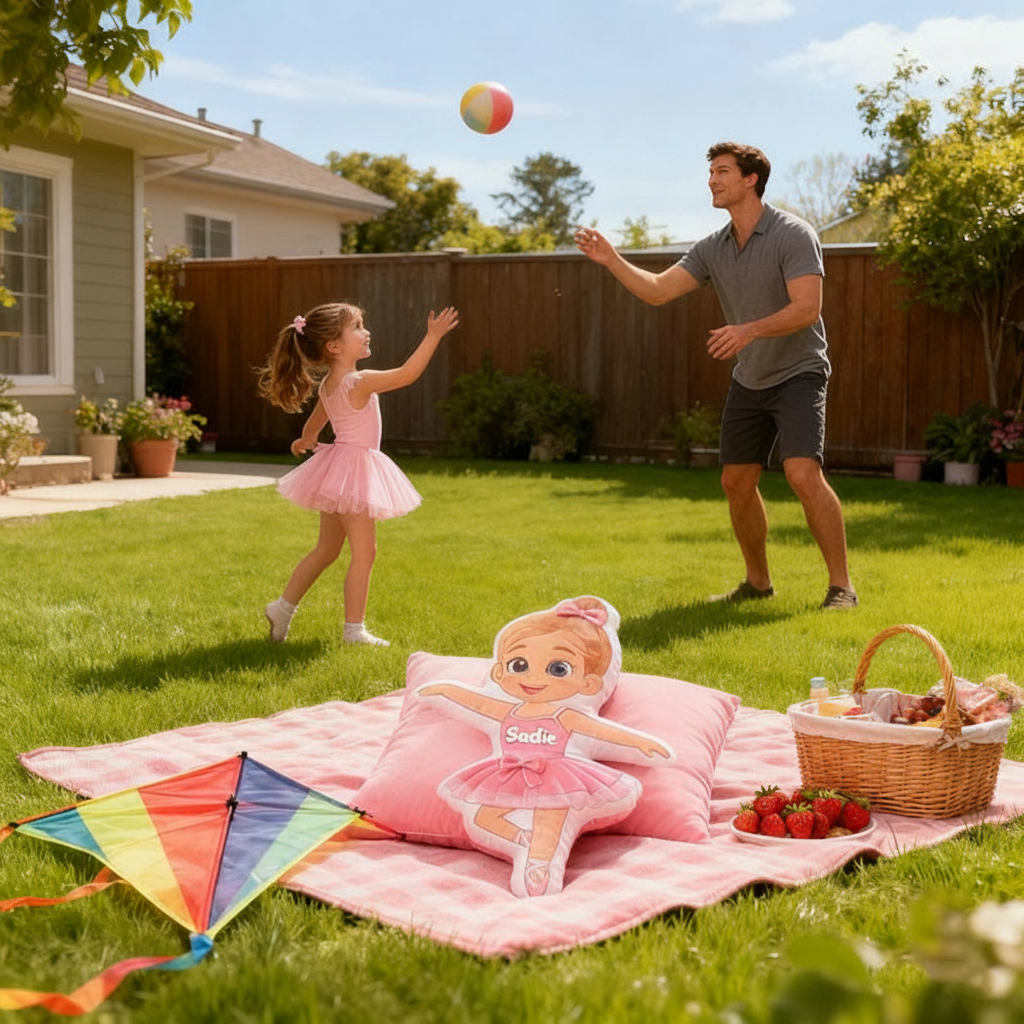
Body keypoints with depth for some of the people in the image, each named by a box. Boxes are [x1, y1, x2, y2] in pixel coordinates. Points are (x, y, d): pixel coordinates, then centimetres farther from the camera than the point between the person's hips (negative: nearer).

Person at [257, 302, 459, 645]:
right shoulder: (359, 382, -20)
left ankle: (283, 607, 25)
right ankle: (354, 629, 2)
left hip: (338, 470, 9)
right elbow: (407, 374, -27)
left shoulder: (327, 385, 8)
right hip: (354, 471, -9)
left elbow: (313, 423, 25)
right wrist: (432, 337, -24)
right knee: (364, 552, -2)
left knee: (326, 550, 19)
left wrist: (306, 441, 46)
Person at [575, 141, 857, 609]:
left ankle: (841, 585, -12)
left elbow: (807, 308, -24)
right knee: (736, 482, 7)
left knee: (803, 474, -22)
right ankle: (758, 582, 24)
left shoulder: (793, 234, -15)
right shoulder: (712, 248, 5)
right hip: (748, 379, 7)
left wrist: (750, 330, -36)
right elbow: (658, 290, -1)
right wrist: (612, 261, -13)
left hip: (797, 373, -7)